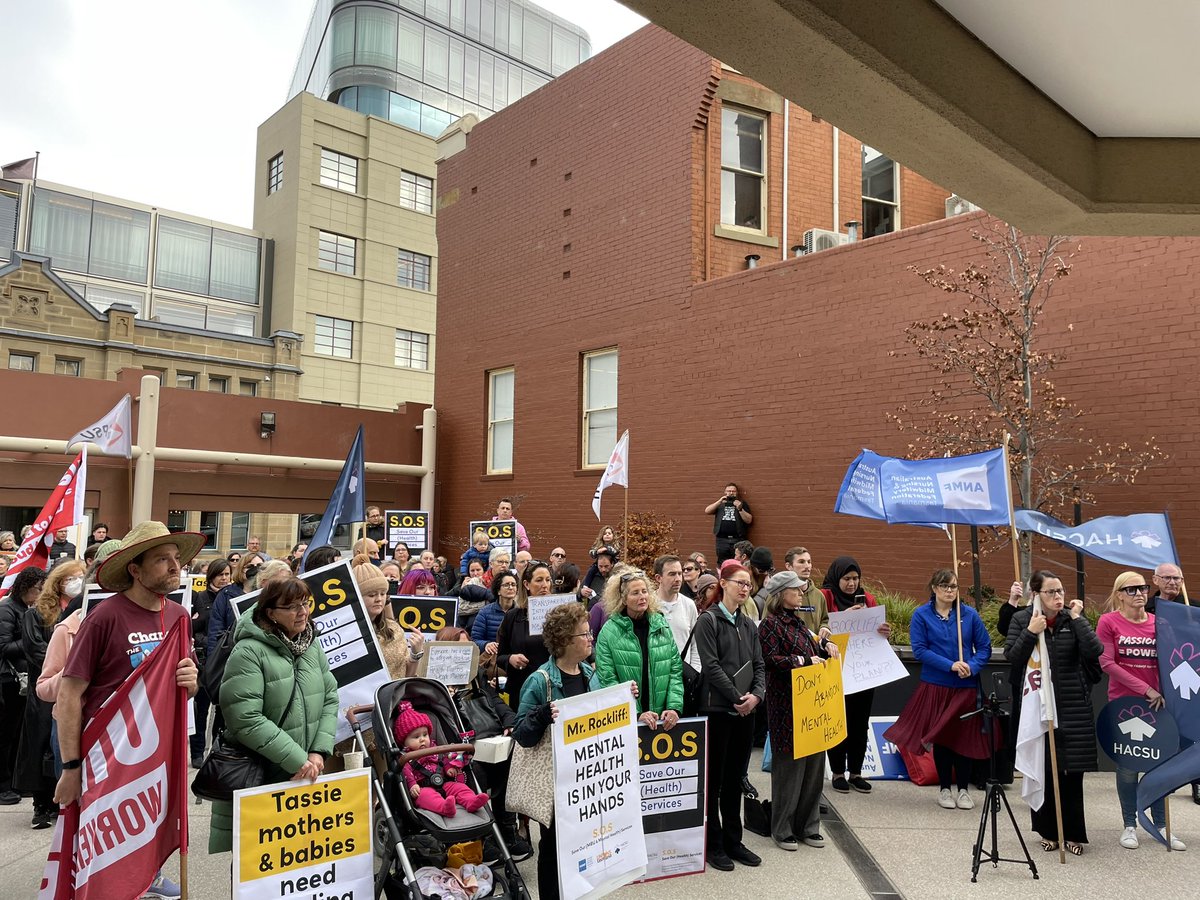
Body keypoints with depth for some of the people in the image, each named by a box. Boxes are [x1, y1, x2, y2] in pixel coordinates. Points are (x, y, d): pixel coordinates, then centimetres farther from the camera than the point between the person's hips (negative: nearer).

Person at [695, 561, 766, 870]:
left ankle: (733, 841, 24)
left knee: (735, 778, 14)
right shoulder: (708, 620, -7)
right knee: (714, 778, 3)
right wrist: (737, 698, -14)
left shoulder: (749, 624, 12)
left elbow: (758, 665, 9)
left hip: (746, 710, 6)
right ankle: (714, 845, 13)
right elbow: (711, 666, -14)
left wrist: (757, 694, -9)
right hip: (717, 709, -6)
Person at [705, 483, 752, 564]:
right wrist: (720, 501, -7)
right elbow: (707, 511, 2)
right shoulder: (719, 503, 16)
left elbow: (749, 520, 2)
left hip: (738, 540, -1)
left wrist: (740, 509, -12)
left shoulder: (742, 503, 11)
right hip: (722, 540, 2)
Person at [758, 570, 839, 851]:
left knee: (813, 764, 12)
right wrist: (805, 661, -20)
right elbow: (771, 660, -19)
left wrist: (825, 646, 4)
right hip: (786, 704, -8)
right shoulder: (770, 624, -10)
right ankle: (782, 829, 14)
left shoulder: (798, 621, 16)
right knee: (789, 765, 0)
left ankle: (808, 825, 25)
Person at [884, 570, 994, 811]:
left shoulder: (969, 615, 1)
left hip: (966, 687, 1)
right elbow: (919, 649, -10)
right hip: (935, 686, -1)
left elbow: (984, 648, 2)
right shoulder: (922, 615, -3)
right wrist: (950, 665, -18)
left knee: (965, 737, 6)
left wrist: (972, 667, -16)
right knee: (941, 736, 7)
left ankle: (963, 789, 21)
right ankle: (944, 788, 21)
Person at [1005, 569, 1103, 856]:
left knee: (1072, 771, 4)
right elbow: (1011, 659, -8)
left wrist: (1077, 618, -10)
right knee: (1041, 771, 6)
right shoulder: (1021, 619, 0)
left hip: (1072, 708, 1)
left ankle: (1073, 833, 18)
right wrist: (1030, 633, -19)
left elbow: (1094, 652, -11)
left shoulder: (1073, 619, 3)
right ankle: (1048, 831, 21)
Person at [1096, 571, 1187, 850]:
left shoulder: (1158, 622, 5)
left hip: (1155, 702, 3)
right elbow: (1107, 663, -10)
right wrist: (1146, 689, -14)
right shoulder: (1108, 622, -6)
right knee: (1127, 766, 5)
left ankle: (1161, 825, 21)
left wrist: (1164, 692, -7)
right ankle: (1130, 825, 18)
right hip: (1123, 702, -3)